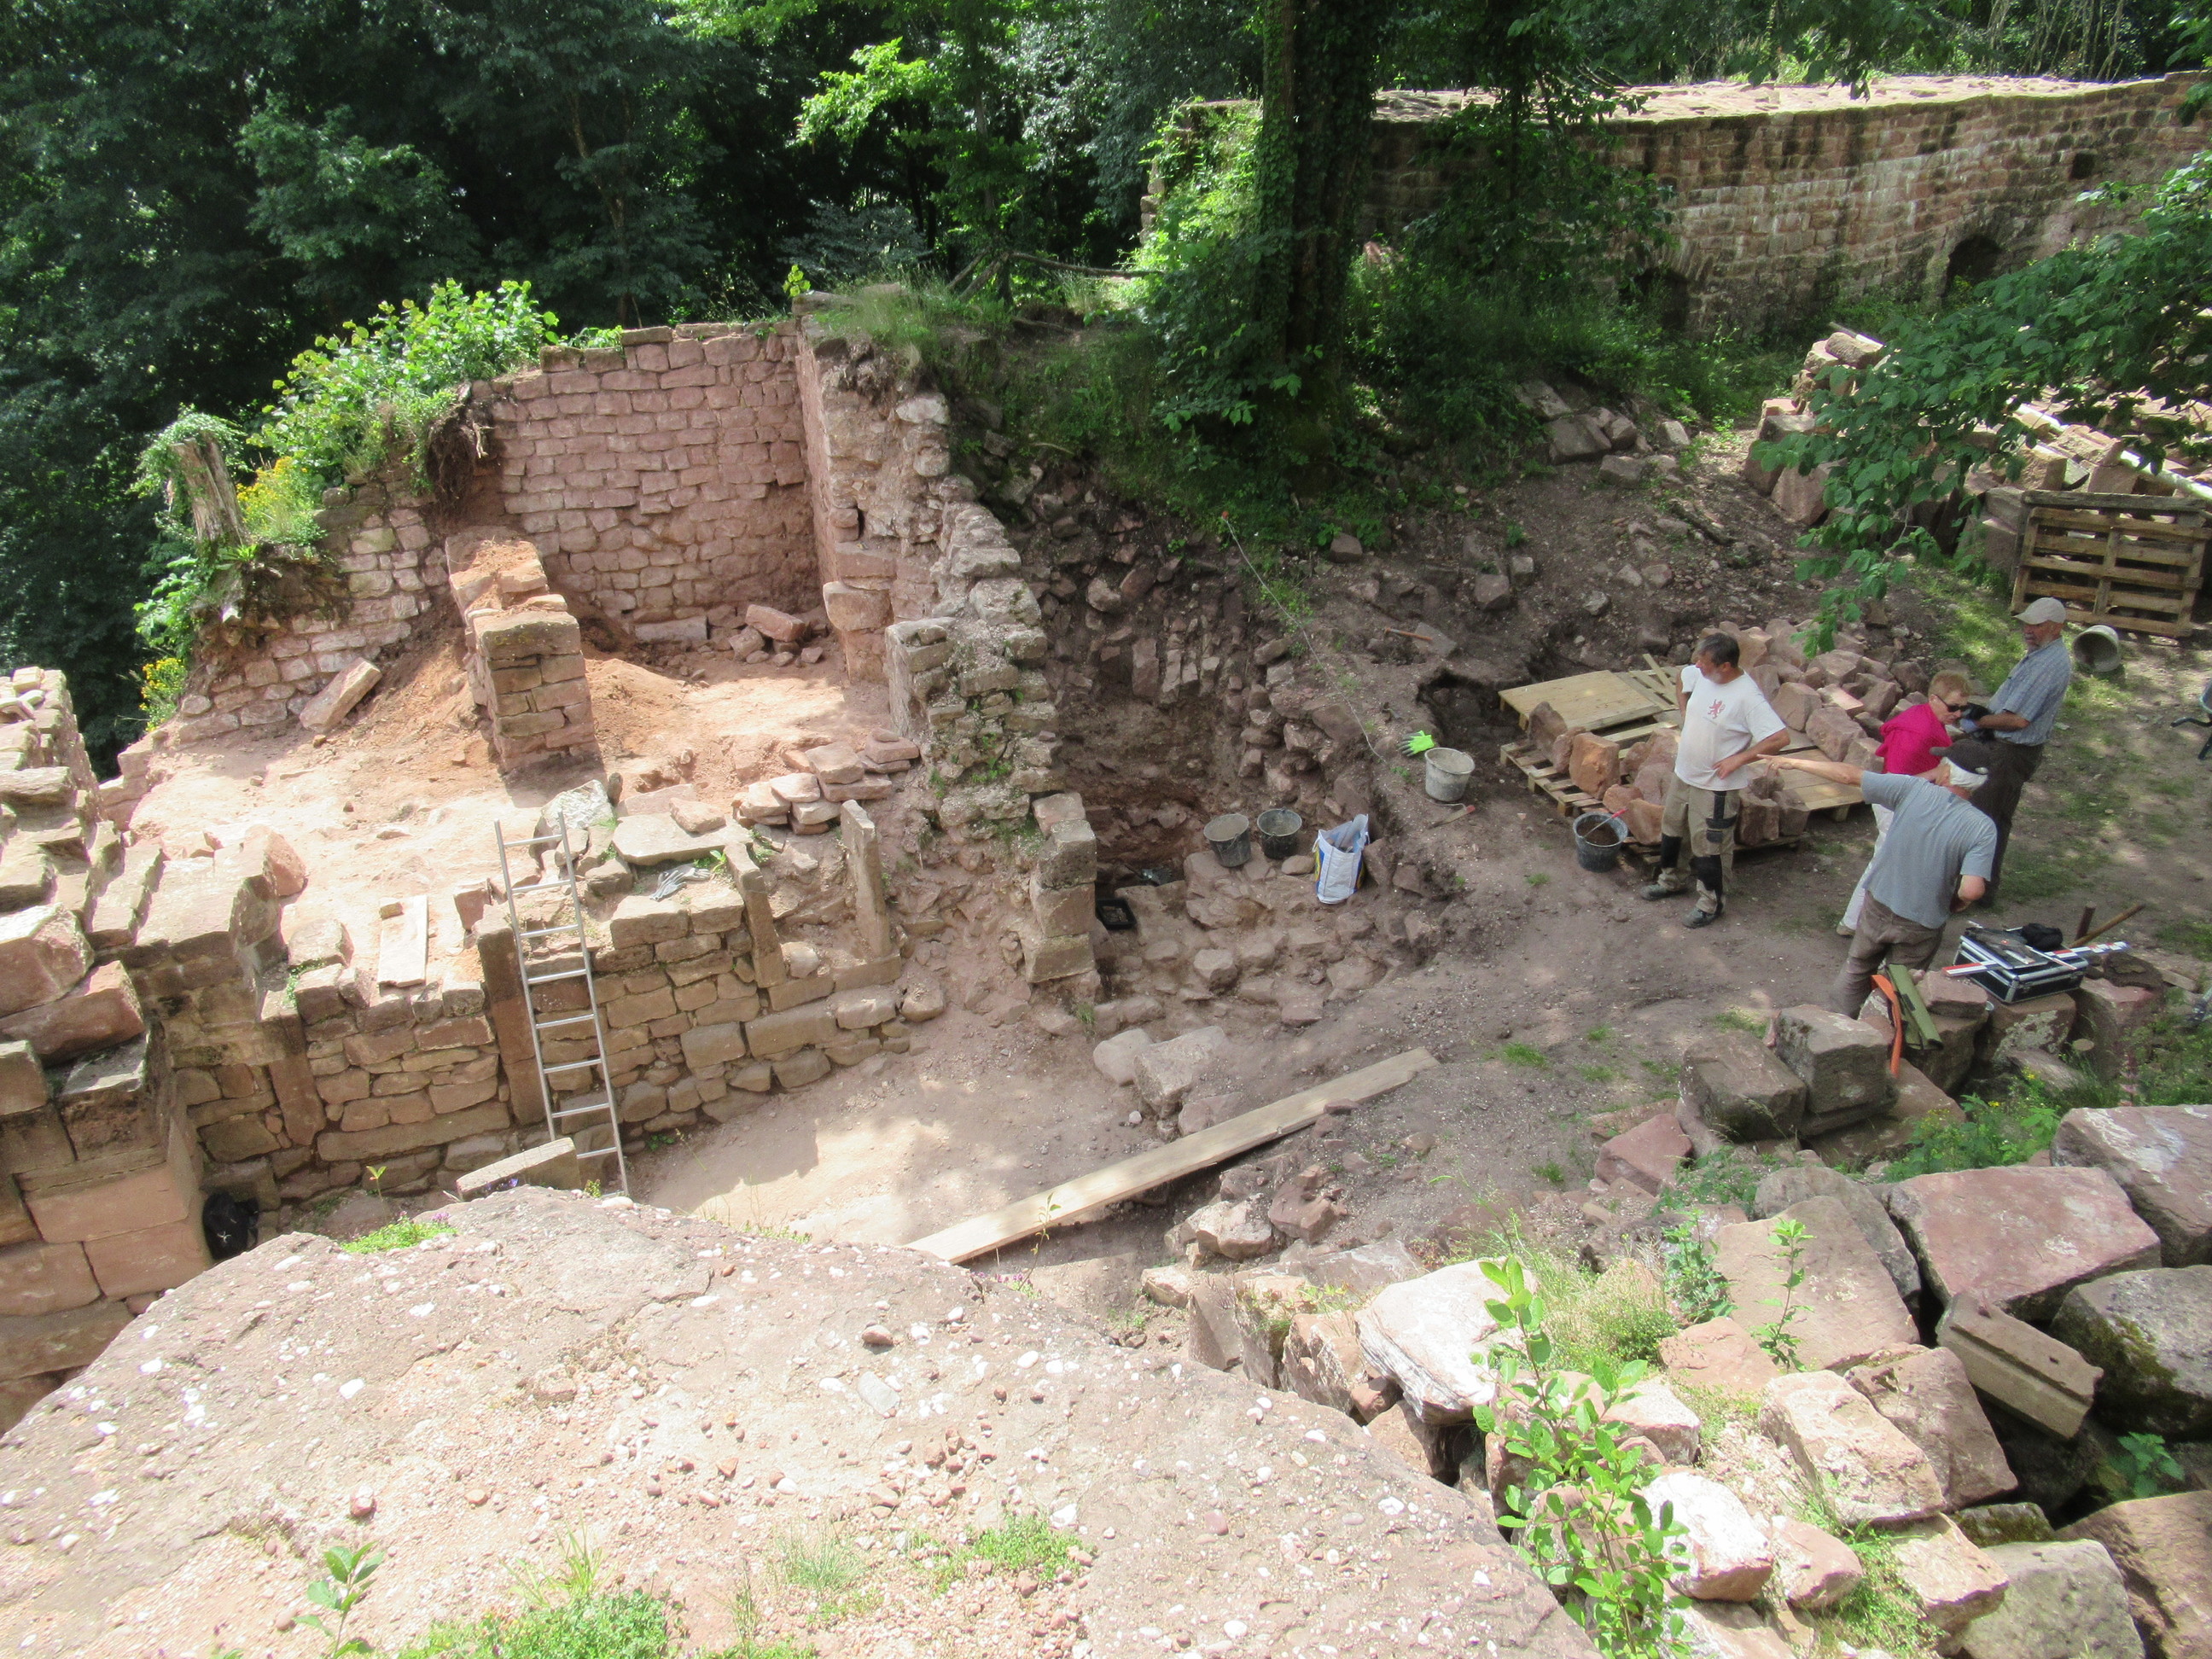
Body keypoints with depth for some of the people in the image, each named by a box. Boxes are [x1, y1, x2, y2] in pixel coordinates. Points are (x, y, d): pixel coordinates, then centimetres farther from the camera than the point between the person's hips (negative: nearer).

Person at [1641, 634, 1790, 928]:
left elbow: (1780, 738, -30)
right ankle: (1671, 880, 46)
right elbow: (1682, 686, 19)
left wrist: (1738, 759, -25)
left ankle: (1710, 904, 25)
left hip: (1715, 786, -8)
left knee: (1710, 848, 6)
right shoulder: (1698, 675, -6)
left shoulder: (1747, 696, -27)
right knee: (1671, 829, 24)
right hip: (1683, 774, 8)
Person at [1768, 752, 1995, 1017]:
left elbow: (1848, 775, -10)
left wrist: (1795, 762, 1)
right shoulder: (1983, 828, -19)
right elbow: (1972, 890, -27)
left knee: (1856, 970, 25)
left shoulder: (1913, 790, -16)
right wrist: (1956, 903, -3)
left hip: (1878, 906, 2)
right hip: (1921, 925, -2)